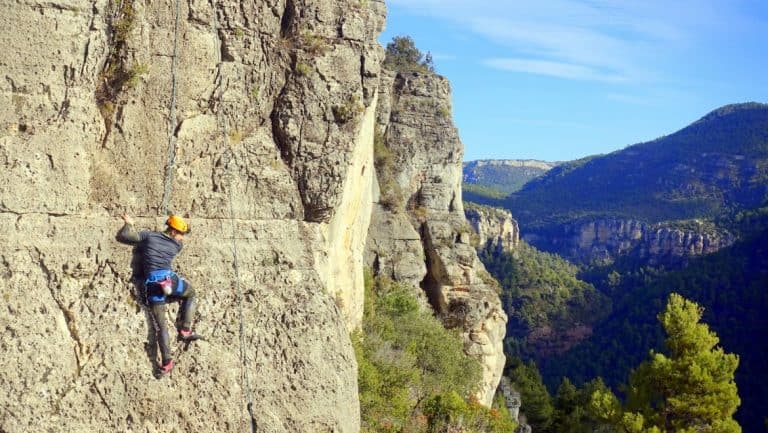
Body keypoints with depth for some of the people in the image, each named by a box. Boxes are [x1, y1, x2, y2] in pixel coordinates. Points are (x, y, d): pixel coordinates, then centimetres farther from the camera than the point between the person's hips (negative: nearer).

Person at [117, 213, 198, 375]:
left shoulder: (148, 236, 12)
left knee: (160, 325, 4)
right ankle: (185, 330, 18)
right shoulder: (177, 245, 13)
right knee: (190, 293, 30)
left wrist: (129, 224, 24)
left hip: (152, 285, 1)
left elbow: (123, 236, 9)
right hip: (169, 279, -1)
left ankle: (167, 361, -4)